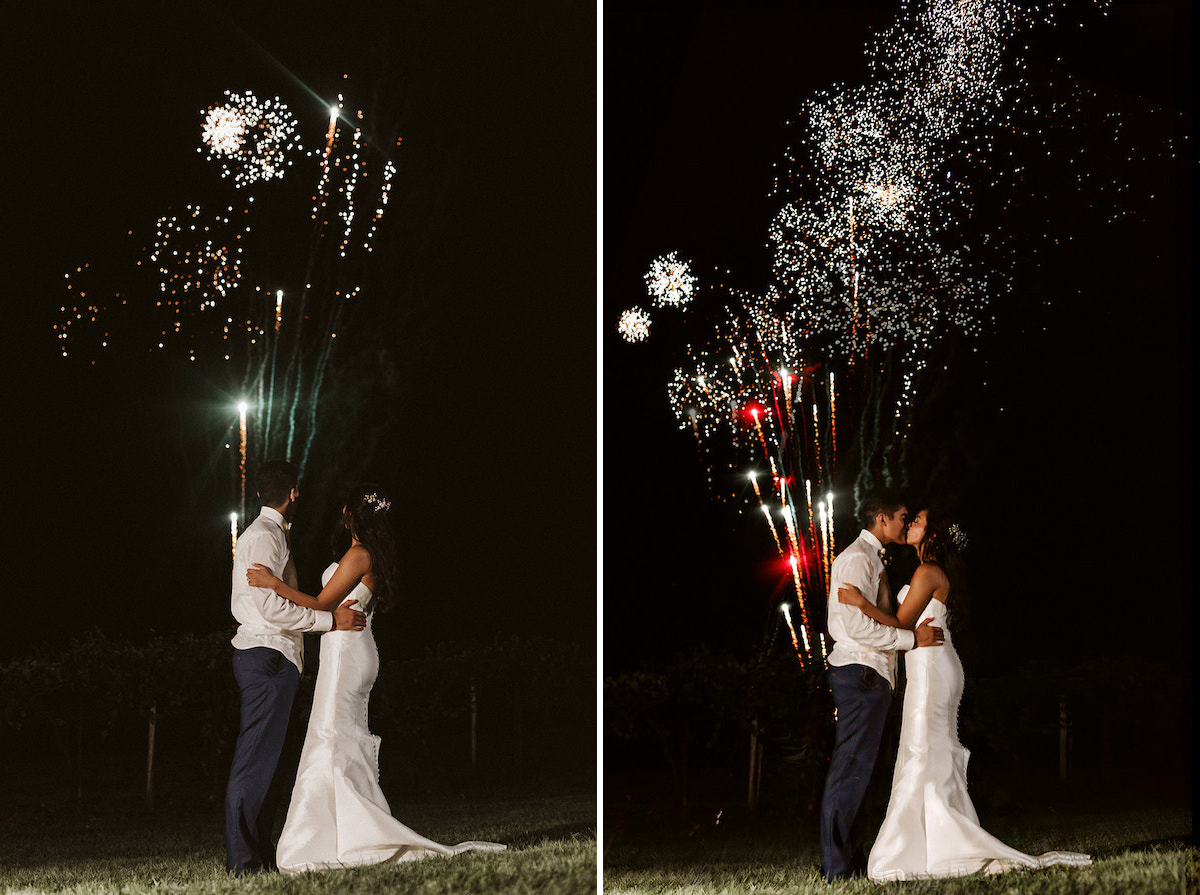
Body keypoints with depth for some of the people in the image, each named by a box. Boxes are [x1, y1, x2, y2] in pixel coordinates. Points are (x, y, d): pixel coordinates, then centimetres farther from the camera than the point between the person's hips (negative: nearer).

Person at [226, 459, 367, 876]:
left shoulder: (265, 533, 21)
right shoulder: (264, 536, -11)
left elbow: (241, 605, 24)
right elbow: (272, 607, -20)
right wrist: (330, 619, -16)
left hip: (261, 654, 11)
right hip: (268, 655, -11)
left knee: (263, 759, 10)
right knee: (256, 759, -12)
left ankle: (260, 854, 13)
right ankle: (242, 859, -14)